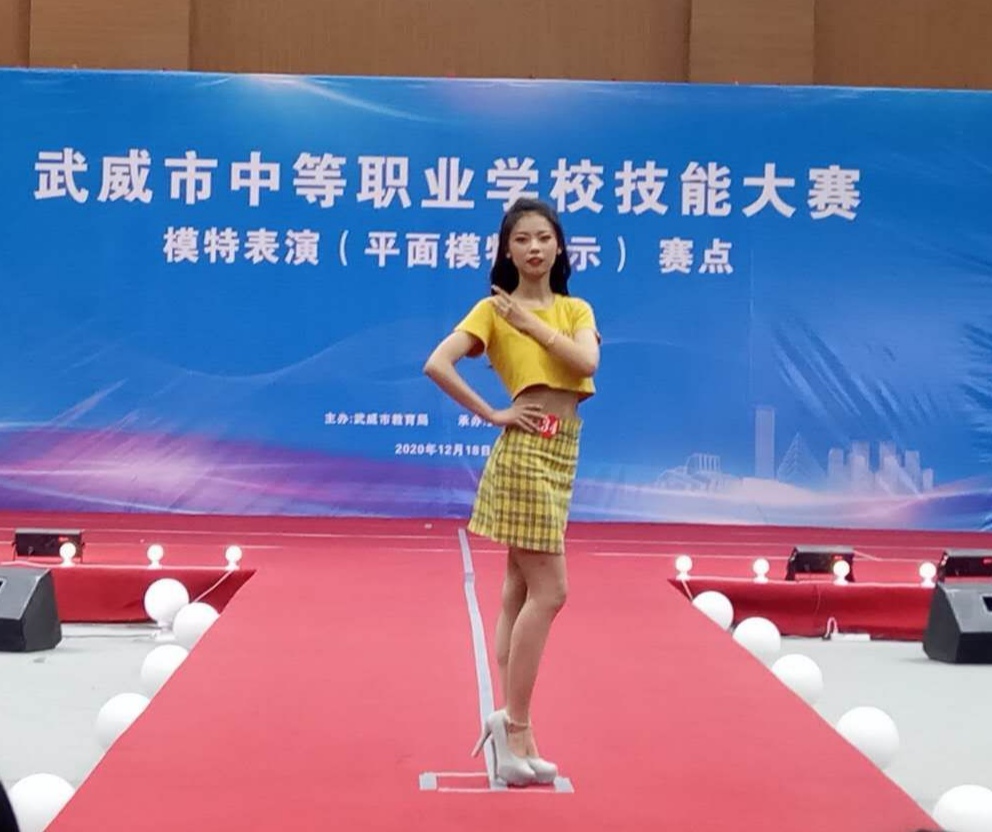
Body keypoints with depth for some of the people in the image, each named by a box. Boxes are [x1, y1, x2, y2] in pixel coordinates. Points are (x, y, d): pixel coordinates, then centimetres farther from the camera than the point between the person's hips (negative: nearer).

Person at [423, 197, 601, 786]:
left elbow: (588, 363, -7)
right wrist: (491, 415, -13)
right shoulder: (494, 308, -4)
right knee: (549, 591, -9)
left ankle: (512, 726, 14)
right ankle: (517, 728, -2)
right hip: (527, 451, -7)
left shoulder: (576, 310, 13)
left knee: (521, 590, 9)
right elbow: (437, 365, -17)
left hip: (562, 454, 7)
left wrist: (533, 322, -8)